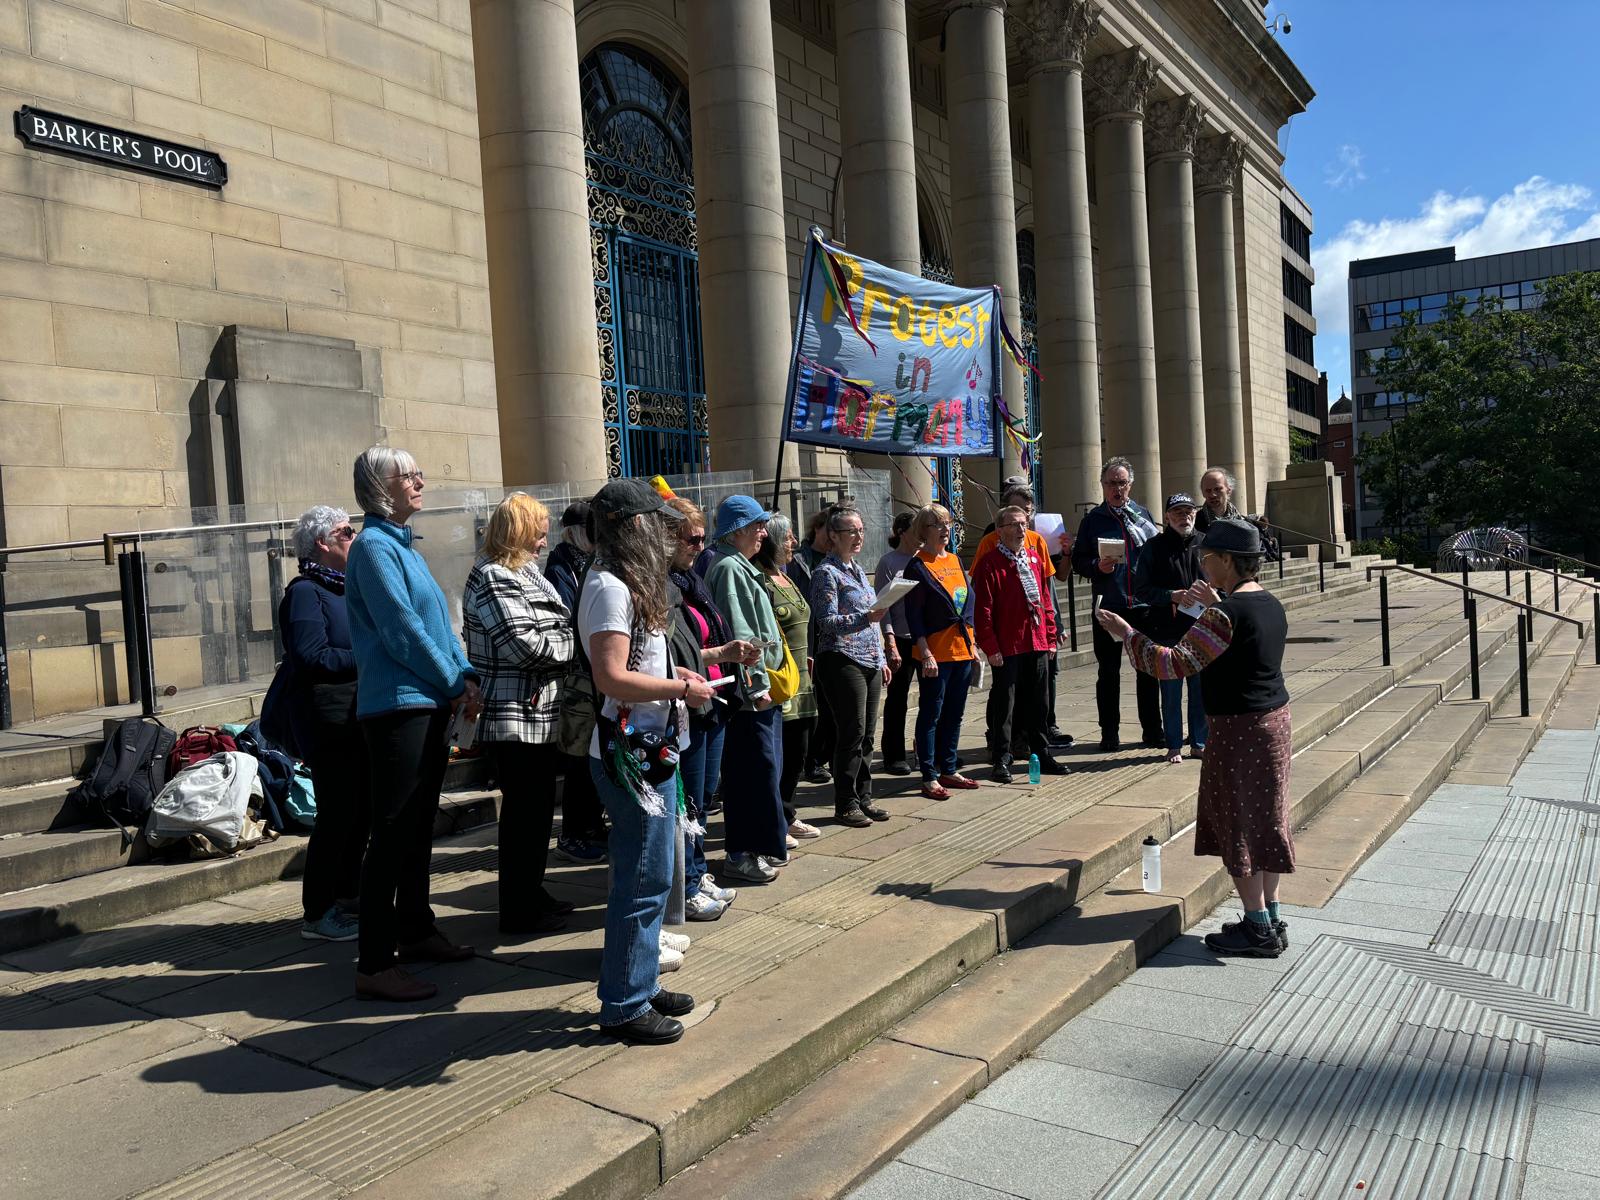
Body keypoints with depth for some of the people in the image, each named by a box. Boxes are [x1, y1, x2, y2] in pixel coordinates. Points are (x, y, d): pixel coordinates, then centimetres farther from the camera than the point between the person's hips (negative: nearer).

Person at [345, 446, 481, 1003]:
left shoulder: (404, 545, 17)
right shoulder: (374, 546, -11)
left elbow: (437, 622, 17)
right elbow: (402, 631, -17)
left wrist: (465, 674, 2)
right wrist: (454, 685, -9)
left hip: (429, 705, 9)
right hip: (397, 706, -9)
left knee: (418, 826, 17)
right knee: (393, 832, -6)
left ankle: (415, 930, 30)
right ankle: (374, 965, 1)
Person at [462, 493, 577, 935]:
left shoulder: (527, 573, 17)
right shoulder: (493, 578, -14)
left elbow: (555, 628, 22)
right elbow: (524, 643, -22)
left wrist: (568, 640, 2)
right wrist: (576, 644, -9)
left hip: (541, 714, 10)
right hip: (516, 716, -10)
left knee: (538, 807, 17)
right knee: (524, 811, -2)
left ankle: (532, 894, 30)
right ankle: (519, 910, 9)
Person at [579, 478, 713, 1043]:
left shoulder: (625, 584, 16)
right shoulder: (610, 588, -17)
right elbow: (612, 678, -24)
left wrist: (674, 672, 11)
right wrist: (681, 689, -15)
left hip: (649, 752, 11)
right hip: (631, 756, -11)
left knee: (648, 877, 18)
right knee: (642, 881, -2)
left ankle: (641, 985, 30)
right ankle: (624, 1007, 10)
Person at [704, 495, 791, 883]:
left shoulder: (742, 567, 18)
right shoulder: (729, 568, -13)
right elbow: (738, 633, -20)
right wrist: (755, 685, -21)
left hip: (763, 686, 10)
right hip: (749, 690, -10)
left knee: (764, 768, 15)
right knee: (756, 770, -6)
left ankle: (765, 843, 25)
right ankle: (742, 854, 2)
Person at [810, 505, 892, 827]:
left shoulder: (857, 569, 17)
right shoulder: (826, 572, -8)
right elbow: (827, 621, -16)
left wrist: (881, 659, 19)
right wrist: (865, 618, -27)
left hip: (869, 663, 8)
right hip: (843, 661, -8)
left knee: (867, 734, 10)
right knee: (852, 733, -5)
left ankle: (863, 797, 19)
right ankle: (846, 804, 5)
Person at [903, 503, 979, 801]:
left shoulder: (956, 560, 12)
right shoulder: (917, 566, -9)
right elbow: (913, 615, -12)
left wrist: (971, 642, 14)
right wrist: (925, 653, -18)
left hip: (962, 650, 7)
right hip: (936, 652, -7)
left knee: (955, 713, 13)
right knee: (931, 715, -1)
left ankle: (949, 770, 24)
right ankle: (930, 778, 5)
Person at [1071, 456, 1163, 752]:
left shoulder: (1143, 515, 9)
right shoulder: (1093, 519, 4)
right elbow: (1078, 561, 3)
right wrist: (1098, 566, -17)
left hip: (1143, 604, 2)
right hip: (1108, 605, -2)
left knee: (1149, 670, 7)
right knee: (1108, 672, 5)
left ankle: (1153, 730, 18)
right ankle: (1109, 733, 14)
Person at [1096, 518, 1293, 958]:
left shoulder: (1226, 614, -22)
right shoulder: (1270, 604, 7)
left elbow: (1177, 663, -22)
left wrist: (1128, 635, -14)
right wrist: (1218, 606, 22)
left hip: (1238, 730, -9)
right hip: (1274, 720, 9)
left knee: (1237, 826, 2)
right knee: (1263, 820, 16)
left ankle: (1258, 927, 10)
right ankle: (1271, 919, 26)